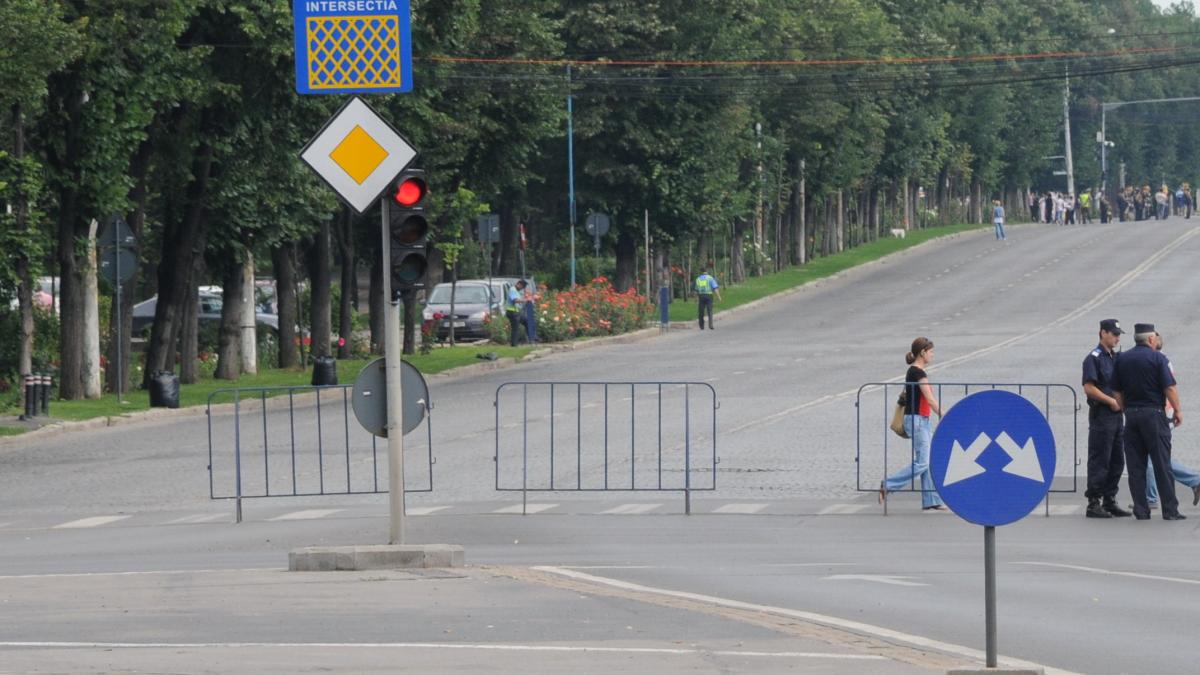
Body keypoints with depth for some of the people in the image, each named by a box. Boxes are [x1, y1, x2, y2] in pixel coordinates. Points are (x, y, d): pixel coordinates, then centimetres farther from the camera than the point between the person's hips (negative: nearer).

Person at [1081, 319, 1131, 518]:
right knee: (1099, 461, -7)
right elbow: (1089, 388, -16)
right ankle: (1093, 503, -4)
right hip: (1101, 414, -9)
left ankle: (1110, 500, 17)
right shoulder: (1094, 358, -9)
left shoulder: (1116, 358, 18)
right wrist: (1111, 401, -15)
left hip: (1116, 414, 9)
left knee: (1117, 461, 10)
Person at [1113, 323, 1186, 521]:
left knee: (1136, 466, 5)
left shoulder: (1122, 360, 8)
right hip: (1154, 414, -4)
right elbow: (1169, 388, -10)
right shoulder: (1158, 358, -6)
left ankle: (1141, 510, 3)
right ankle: (1170, 510, -3)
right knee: (1162, 464, -2)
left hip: (1131, 414, 4)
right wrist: (1178, 411, -1)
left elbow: (1117, 391, 11)